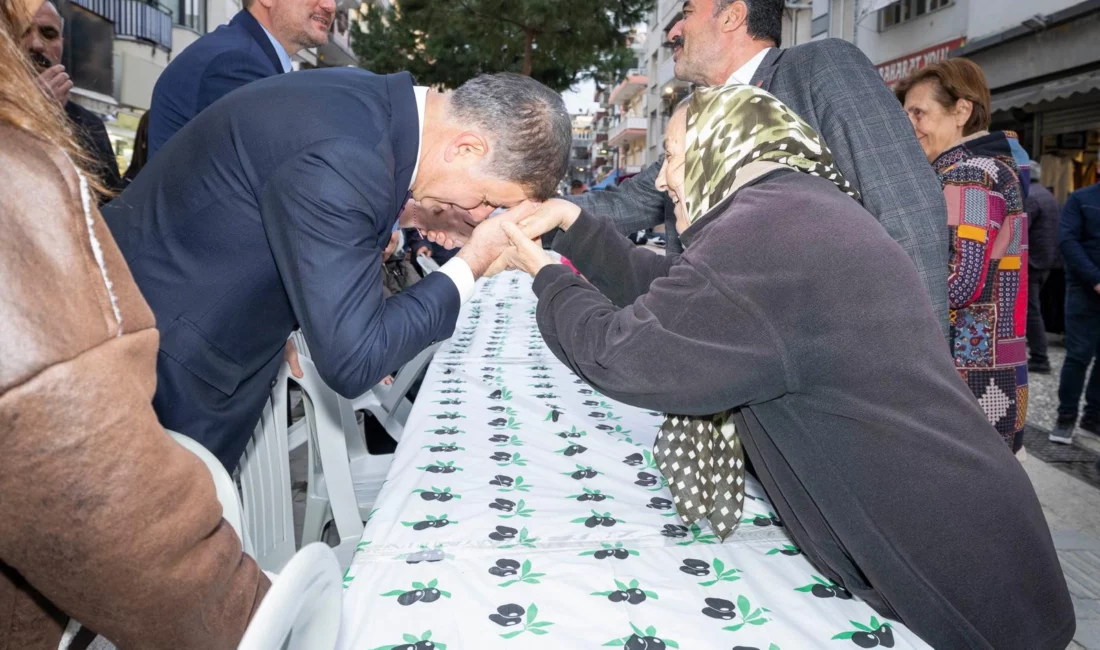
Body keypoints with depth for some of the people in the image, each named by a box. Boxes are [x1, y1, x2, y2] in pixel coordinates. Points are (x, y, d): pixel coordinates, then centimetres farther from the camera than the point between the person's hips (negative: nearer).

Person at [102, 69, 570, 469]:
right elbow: (352, 362, -29)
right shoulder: (342, 156, -33)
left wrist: (407, 214, 2)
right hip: (152, 369, -9)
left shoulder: (370, 101, -4)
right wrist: (474, 262, -21)